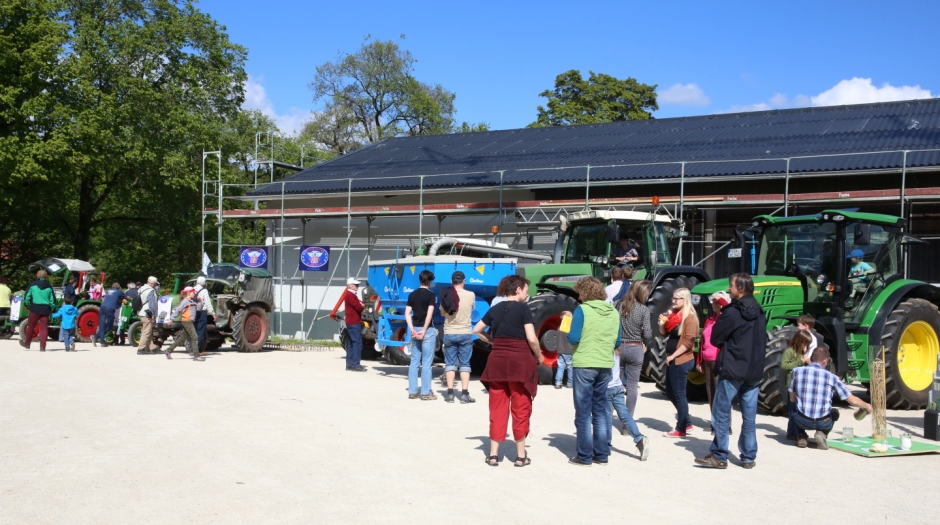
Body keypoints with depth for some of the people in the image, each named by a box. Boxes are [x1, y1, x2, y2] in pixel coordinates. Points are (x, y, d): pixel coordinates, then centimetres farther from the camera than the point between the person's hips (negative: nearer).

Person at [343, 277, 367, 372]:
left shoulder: (352, 294, 20)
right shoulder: (350, 295, -14)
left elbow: (359, 304, 19)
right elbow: (359, 307, -20)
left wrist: (361, 305, -3)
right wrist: (362, 306, 2)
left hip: (351, 322, 11)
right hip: (354, 322, -11)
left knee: (351, 343, 11)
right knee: (357, 343, -11)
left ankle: (350, 364, 15)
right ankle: (355, 364, -13)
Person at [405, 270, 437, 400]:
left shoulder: (412, 294, 9)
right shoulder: (430, 295, -7)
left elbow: (407, 313, 3)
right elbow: (429, 314, -16)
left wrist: (412, 329, -2)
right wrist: (424, 330, -13)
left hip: (415, 330, 5)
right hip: (427, 330, -5)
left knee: (414, 362, 10)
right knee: (426, 363, -1)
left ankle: (412, 391, 12)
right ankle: (426, 393, 1)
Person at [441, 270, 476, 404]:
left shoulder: (446, 295, -5)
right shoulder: (471, 295, -8)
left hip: (449, 334, 1)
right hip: (465, 334, -1)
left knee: (450, 363, 7)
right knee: (465, 364, 5)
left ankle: (450, 393, 6)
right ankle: (465, 394, 1)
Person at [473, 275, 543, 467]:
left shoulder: (495, 309, 8)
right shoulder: (523, 309, -8)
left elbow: (477, 330, 15)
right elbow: (531, 339, -14)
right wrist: (539, 357, 1)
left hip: (497, 360, 5)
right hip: (520, 361, -4)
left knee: (497, 408, 9)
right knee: (520, 408, 6)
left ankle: (493, 454, 10)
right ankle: (520, 455, 11)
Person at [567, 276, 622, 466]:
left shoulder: (582, 310, -10)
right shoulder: (613, 312, 6)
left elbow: (573, 338, -14)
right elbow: (617, 342, 10)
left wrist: (568, 333, 6)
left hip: (584, 365, -5)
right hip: (605, 365, 5)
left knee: (583, 411, 3)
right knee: (601, 409, 15)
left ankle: (585, 456, 5)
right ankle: (602, 454, 18)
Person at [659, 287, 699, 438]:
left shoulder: (690, 317, -13)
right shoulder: (674, 314, 12)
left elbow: (689, 341, -18)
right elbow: (664, 334, 16)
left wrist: (673, 356, -17)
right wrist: (663, 323, -4)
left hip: (682, 361, -9)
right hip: (672, 360, 9)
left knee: (679, 394, -2)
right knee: (670, 393, 15)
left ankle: (681, 429, 7)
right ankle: (686, 423, 27)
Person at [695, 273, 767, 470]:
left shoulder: (732, 313, -13)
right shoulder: (760, 314, 9)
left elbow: (715, 339, -7)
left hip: (732, 370, -7)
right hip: (754, 371, 7)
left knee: (721, 414, 0)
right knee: (749, 415, 9)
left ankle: (719, 456, 1)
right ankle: (749, 457, 12)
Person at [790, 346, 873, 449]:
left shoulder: (797, 371, 0)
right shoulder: (832, 377, 0)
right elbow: (853, 400, 7)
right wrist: (867, 406, 27)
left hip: (802, 421, 0)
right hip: (823, 423, 0)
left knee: (793, 411, 35)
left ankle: (802, 436, 13)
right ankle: (822, 434, 8)